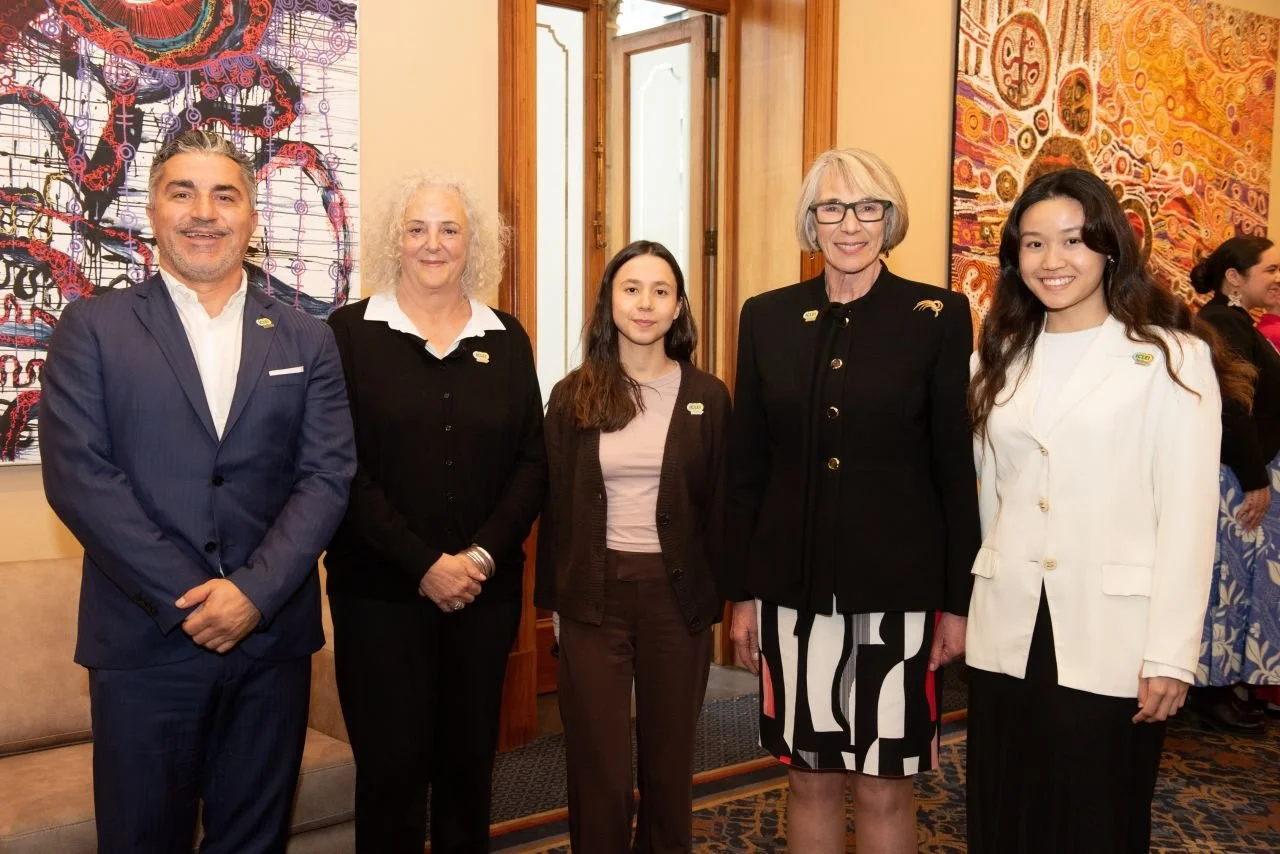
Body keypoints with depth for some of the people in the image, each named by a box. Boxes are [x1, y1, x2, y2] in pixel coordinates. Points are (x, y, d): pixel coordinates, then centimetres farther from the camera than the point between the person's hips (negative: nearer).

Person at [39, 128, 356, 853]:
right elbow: (78, 474, -8)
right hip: (145, 640, -2)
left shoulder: (307, 341, 8)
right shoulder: (93, 327, 2)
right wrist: (186, 600, -13)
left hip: (273, 639, 2)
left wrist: (252, 593, -13)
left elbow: (328, 476, 0)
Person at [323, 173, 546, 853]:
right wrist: (423, 564, -14)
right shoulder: (350, 333, -2)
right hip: (381, 591, -3)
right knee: (392, 766, 3)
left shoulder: (506, 339, 8)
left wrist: (484, 554, -9)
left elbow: (531, 461, 5)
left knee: (470, 760, 12)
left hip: (486, 591, 3)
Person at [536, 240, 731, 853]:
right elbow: (555, 505, 3)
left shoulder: (707, 398, 1)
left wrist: (718, 597, 0)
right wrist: (553, 598, 2)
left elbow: (719, 506, 3)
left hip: (678, 594, 1)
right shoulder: (573, 396, 1)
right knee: (597, 762, 6)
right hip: (594, 594, 0)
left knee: (670, 756, 13)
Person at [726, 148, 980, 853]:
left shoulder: (937, 318, -3)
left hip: (897, 584, -2)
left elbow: (956, 468, -2)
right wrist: (742, 591, 6)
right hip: (794, 583, 2)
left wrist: (958, 600, -2)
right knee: (811, 779, 13)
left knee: (884, 788, 6)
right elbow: (745, 465, 7)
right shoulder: (767, 317, 5)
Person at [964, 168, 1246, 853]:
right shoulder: (1000, 360, 12)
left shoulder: (1172, 358, -4)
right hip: (1005, 638, 4)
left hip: (1110, 642, -4)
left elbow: (1187, 516, -8)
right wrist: (963, 607, 8)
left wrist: (1170, 655, -12)